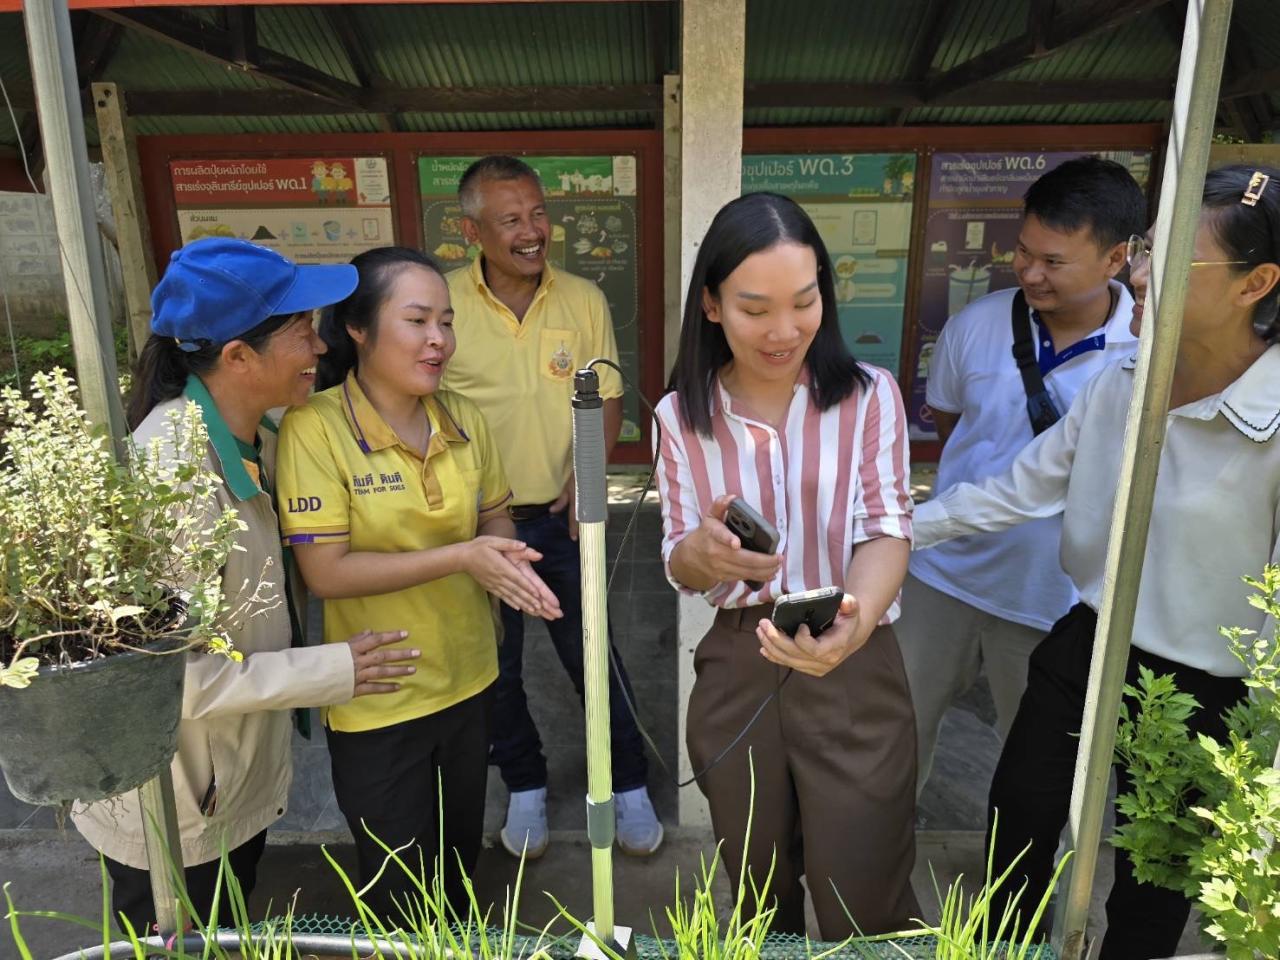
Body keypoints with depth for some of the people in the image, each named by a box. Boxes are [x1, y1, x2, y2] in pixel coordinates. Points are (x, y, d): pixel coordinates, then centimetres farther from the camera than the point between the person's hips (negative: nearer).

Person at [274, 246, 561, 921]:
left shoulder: (462, 418, -3)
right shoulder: (314, 427, -19)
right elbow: (325, 572, -21)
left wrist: (509, 560, -14)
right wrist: (460, 557, -28)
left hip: (467, 681, 5)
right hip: (375, 699, -5)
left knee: (460, 862, 27)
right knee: (401, 896, 16)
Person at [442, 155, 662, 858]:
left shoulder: (584, 300, -4)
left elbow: (606, 401, 3)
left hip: (564, 517, 1)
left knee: (595, 657, 11)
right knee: (496, 668, 16)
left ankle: (629, 785, 34)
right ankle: (524, 786, 41)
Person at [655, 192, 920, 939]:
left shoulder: (870, 394, -7)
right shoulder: (682, 415, -3)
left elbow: (887, 529, -13)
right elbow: (679, 568, -2)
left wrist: (855, 619, -36)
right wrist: (705, 553, -28)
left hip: (853, 670, -1)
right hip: (734, 672, 2)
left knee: (864, 911, 11)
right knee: (757, 900, 23)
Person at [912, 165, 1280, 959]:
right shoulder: (1119, 386, -6)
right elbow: (1017, 490, 2)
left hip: (1198, 697, -5)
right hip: (1082, 651, 6)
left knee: (1149, 892, 20)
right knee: (1016, 827, 23)